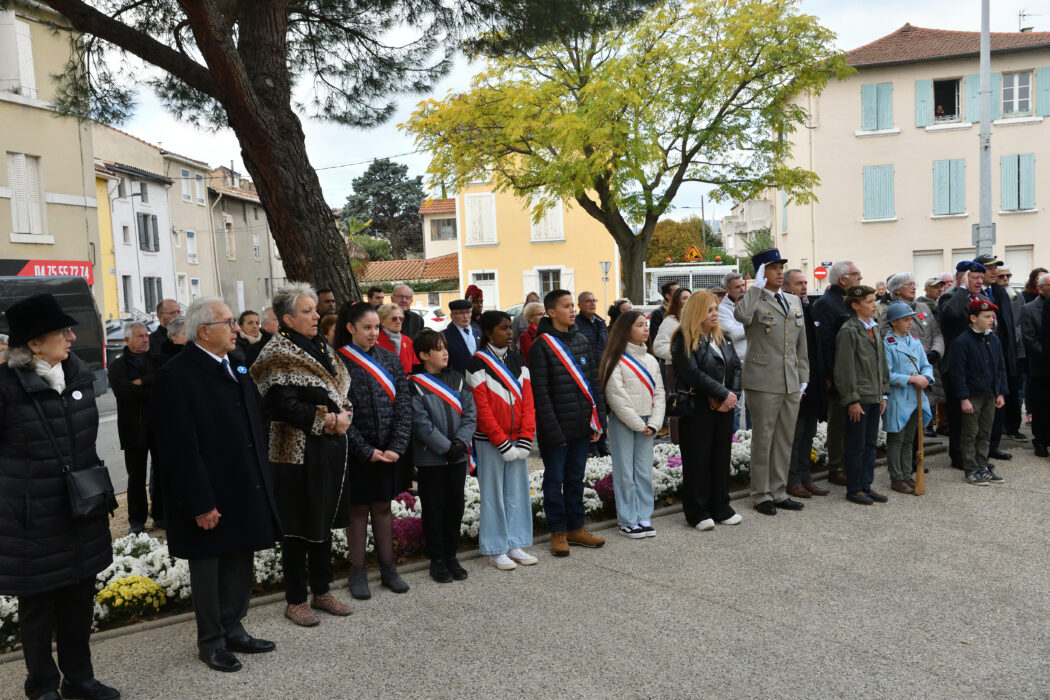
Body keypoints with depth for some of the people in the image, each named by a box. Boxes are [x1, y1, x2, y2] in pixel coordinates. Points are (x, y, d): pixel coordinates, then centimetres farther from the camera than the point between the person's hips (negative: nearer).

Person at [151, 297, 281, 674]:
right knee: (208, 568, 10)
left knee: (240, 562, 17)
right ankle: (211, 642, 26)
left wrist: (261, 482, 12)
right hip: (210, 498, -7)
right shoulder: (176, 375, -17)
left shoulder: (235, 367, 9)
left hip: (246, 491, 8)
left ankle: (232, 629, 34)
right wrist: (200, 504, -20)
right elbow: (181, 448, -20)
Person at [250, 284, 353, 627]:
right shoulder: (280, 356, -12)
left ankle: (322, 591, 28)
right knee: (299, 527, 2)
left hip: (330, 450, 8)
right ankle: (295, 601, 16)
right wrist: (329, 421, -16)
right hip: (299, 454, -8)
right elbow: (287, 406, -20)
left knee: (325, 521, 15)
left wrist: (344, 415, -4)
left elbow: (341, 391, 16)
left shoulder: (322, 348, 12)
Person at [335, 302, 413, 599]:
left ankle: (387, 568, 22)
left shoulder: (389, 359, 5)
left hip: (387, 450, 3)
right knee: (358, 509, 6)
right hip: (355, 451, -3)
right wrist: (367, 451, -14)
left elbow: (404, 405, 1)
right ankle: (358, 572, 18)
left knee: (383, 507, 12)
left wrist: (396, 446, -9)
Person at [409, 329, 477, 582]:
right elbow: (421, 423, -14)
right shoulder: (415, 385, -7)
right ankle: (437, 559, 17)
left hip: (458, 456, 5)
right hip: (431, 457, -5)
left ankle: (451, 556, 25)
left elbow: (470, 413, 3)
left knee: (456, 505, 11)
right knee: (434, 508, 4)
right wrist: (446, 447, -16)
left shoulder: (457, 379, 8)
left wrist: (461, 442, -11)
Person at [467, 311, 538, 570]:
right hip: (490, 441, -5)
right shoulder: (479, 363, -8)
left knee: (518, 491, 9)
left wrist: (525, 439, -4)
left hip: (516, 440, 5)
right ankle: (495, 549, 14)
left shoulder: (517, 360, 9)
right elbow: (482, 408, -12)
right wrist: (503, 443, -14)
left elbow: (527, 400, 6)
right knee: (494, 493, 2)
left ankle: (515, 544, 21)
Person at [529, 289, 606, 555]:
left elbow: (593, 381, 13)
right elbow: (540, 392, -14)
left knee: (576, 478, 15)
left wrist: (597, 419, 8)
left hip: (581, 426, 6)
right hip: (556, 429, -6)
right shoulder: (541, 346, -10)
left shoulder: (581, 341, 10)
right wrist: (552, 430, -17)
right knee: (555, 479, 6)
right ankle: (558, 531, 18)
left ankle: (576, 528, 26)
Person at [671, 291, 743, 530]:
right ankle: (697, 512, 10)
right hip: (697, 409, -6)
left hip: (724, 408, 7)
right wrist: (723, 393, -17)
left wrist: (733, 395, -7)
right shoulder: (684, 339, -10)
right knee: (697, 459, 1)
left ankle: (721, 508, 23)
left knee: (721, 457, 11)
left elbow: (736, 367, 10)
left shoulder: (721, 337, 13)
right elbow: (693, 374, -19)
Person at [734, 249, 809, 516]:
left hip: (791, 383, 6)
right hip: (764, 383, -6)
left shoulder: (794, 301, 15)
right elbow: (741, 315, -32)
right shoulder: (754, 301, -5)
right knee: (763, 439, 2)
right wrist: (757, 285, -20)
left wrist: (803, 378, 14)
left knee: (785, 440, 12)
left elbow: (801, 344, 19)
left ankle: (779, 493, 24)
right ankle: (761, 496, 13)